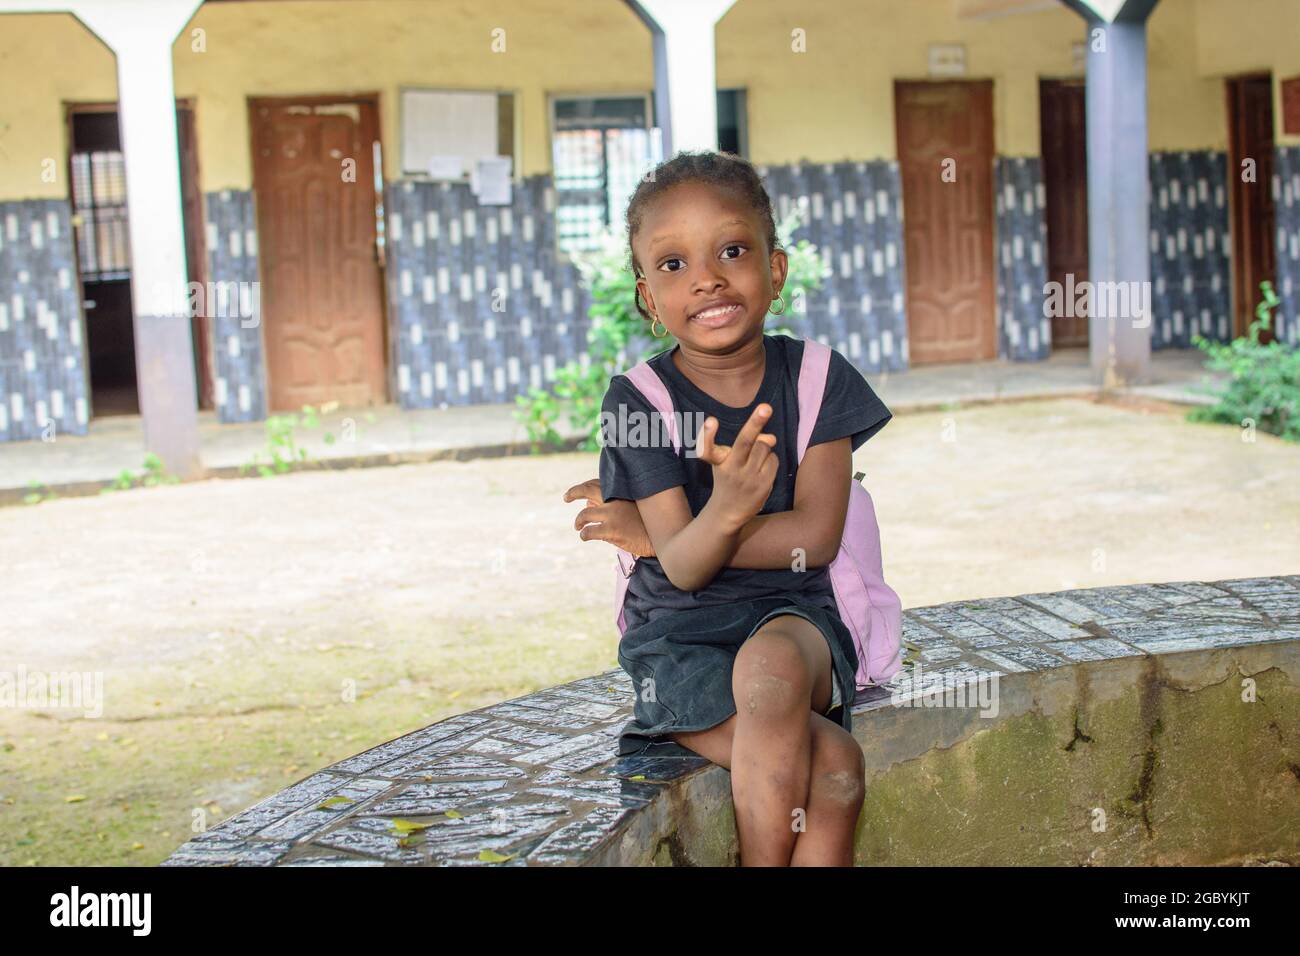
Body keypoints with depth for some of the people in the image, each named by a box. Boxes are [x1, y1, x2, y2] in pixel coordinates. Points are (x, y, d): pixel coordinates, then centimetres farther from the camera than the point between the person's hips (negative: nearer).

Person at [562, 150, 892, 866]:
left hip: (792, 616, 2)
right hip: (680, 637, -1)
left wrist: (653, 532, -10)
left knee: (770, 665, -36)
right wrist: (726, 509, -38)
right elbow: (685, 569, -13)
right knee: (832, 766, -29)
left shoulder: (815, 377, -1)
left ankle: (764, 858, -20)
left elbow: (815, 537, -9)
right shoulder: (638, 400, -6)